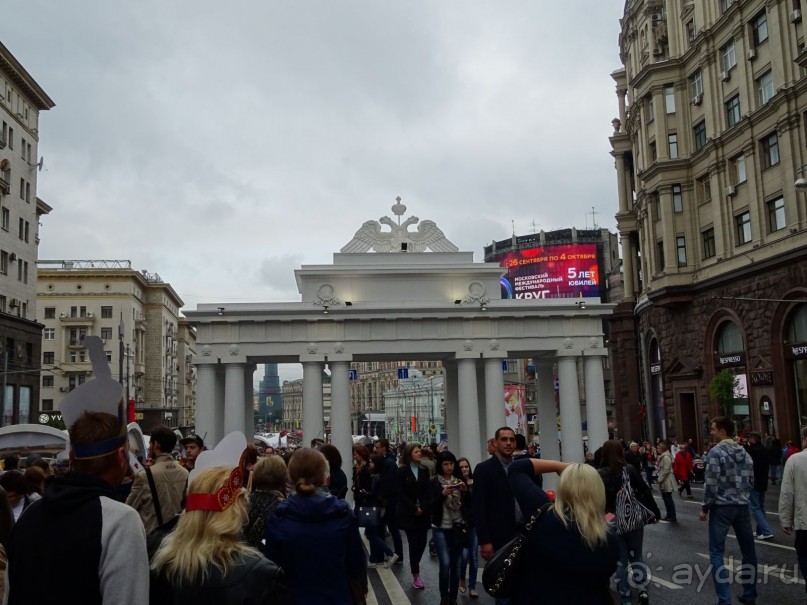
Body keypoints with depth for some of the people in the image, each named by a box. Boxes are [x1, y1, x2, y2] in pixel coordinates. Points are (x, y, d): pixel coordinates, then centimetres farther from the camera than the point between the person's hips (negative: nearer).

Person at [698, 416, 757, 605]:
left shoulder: (716, 451, -13)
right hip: (743, 507, 7)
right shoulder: (744, 452, 8)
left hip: (722, 507, -6)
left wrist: (705, 508, -6)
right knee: (748, 550, 15)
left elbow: (711, 484, -15)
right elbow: (751, 479, 13)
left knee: (716, 553, -1)